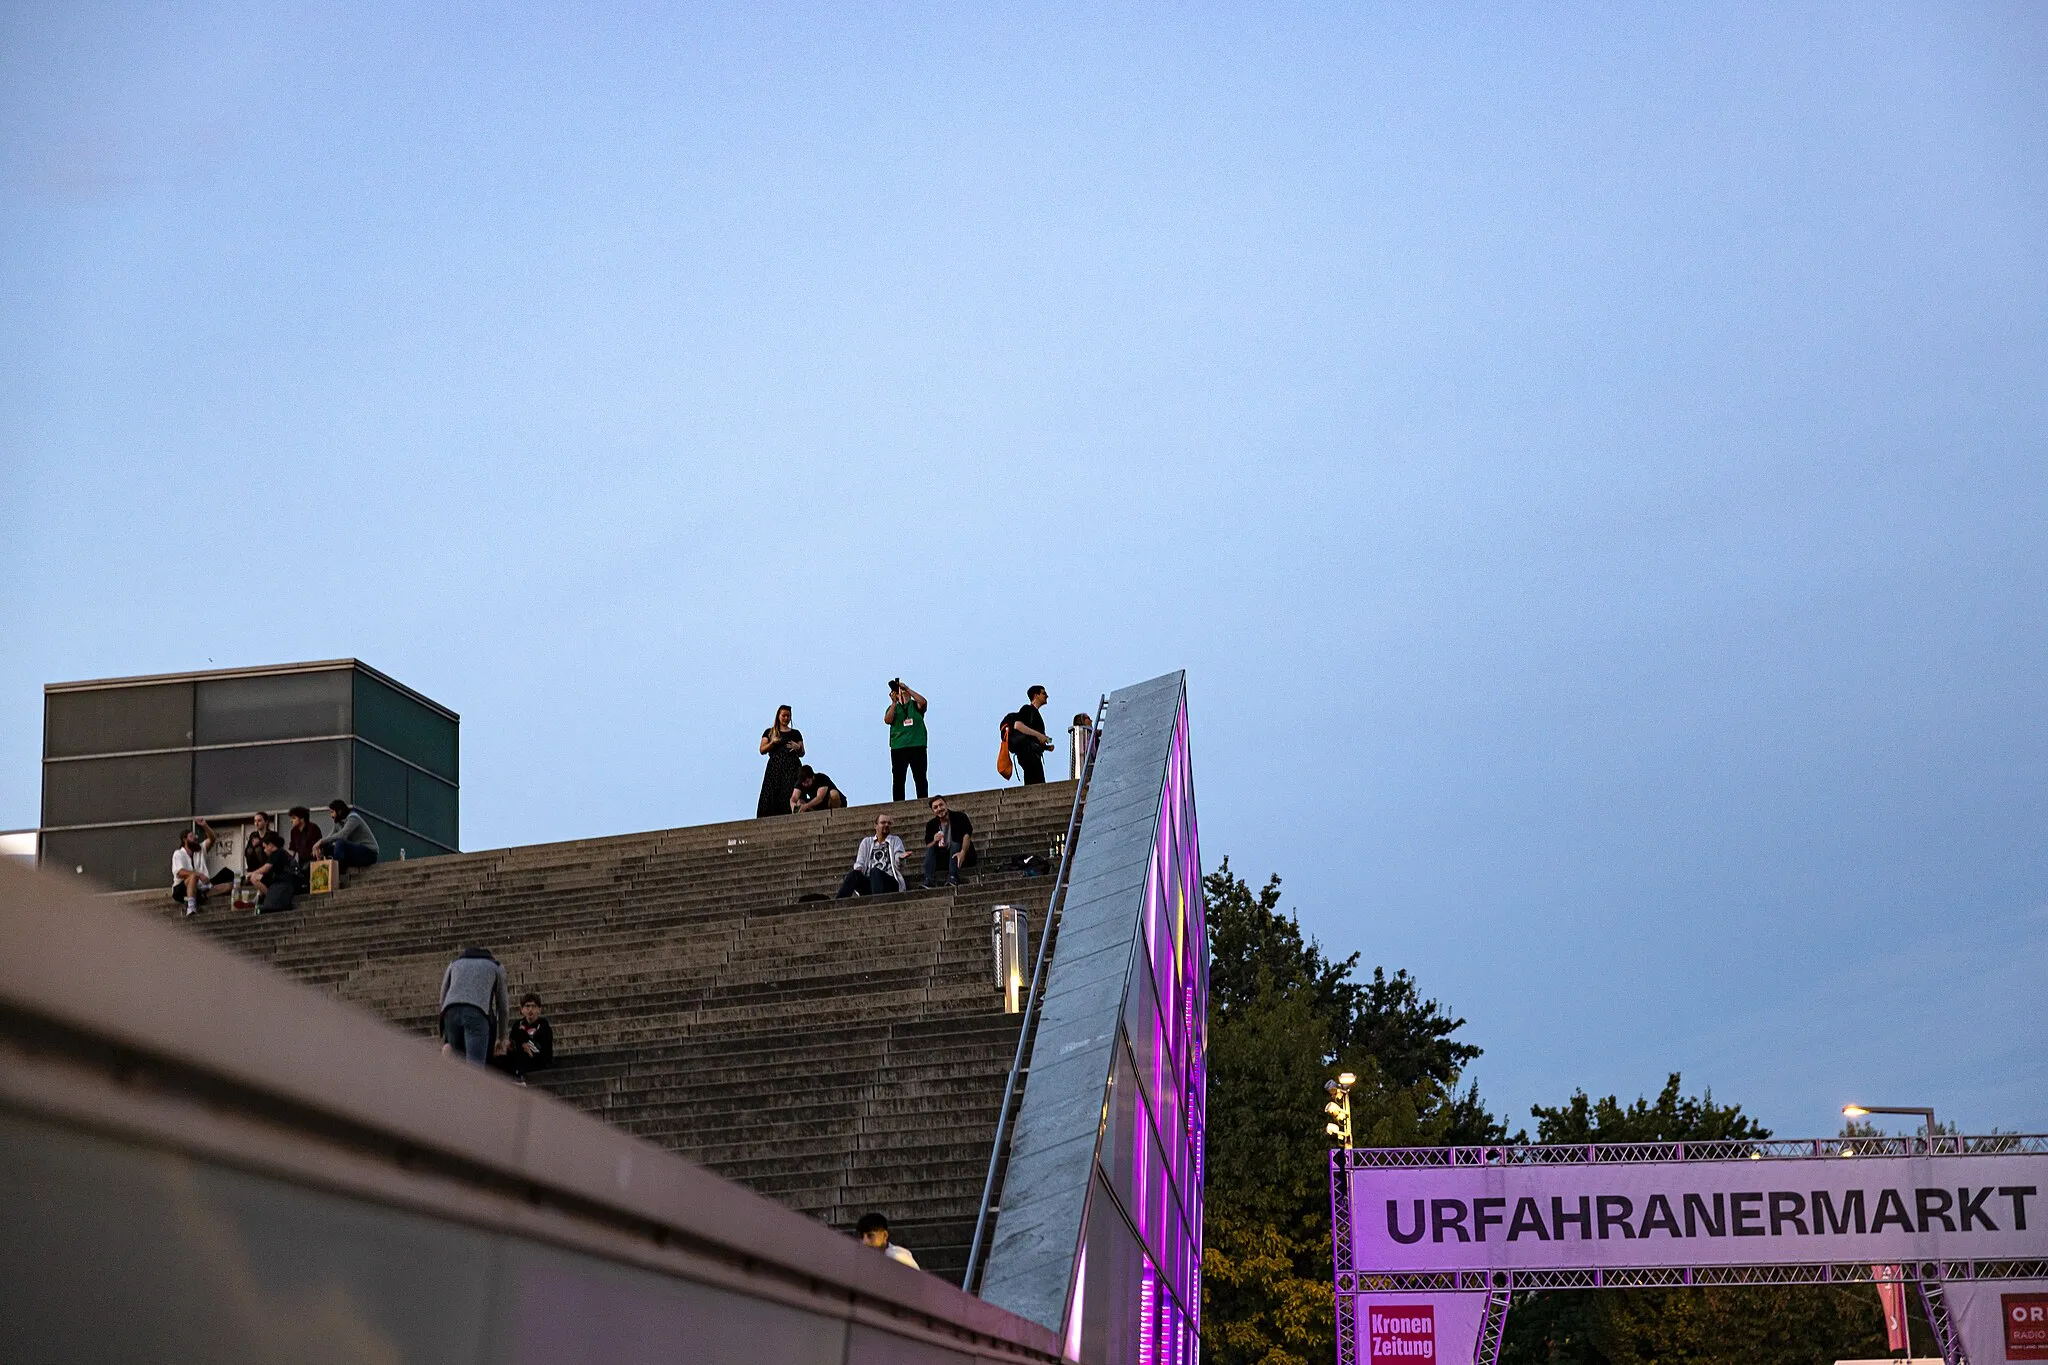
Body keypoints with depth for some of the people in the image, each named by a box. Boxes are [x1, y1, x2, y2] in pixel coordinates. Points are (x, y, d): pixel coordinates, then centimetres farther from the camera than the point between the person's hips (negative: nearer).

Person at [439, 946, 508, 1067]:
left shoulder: (454, 964, 33)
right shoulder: (495, 967, 27)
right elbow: (502, 1006, 26)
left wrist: (446, 1040, 26)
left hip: (451, 1012, 3)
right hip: (477, 1013, -3)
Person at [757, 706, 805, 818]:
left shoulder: (795, 733, 17)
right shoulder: (769, 732, 17)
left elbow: (802, 754, 16)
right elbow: (762, 750, 9)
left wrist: (798, 747, -7)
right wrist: (772, 742, -8)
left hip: (792, 766, 0)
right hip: (775, 766, 0)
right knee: (772, 798, -14)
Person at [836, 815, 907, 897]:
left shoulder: (895, 841, 18)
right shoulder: (866, 842, 24)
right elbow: (859, 862, 15)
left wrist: (900, 858, -23)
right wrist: (858, 869, -11)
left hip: (891, 883, -2)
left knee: (875, 871, -36)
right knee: (854, 874, -30)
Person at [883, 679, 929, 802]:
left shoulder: (916, 705, 14)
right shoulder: (893, 707, 15)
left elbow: (923, 702, -9)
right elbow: (887, 720, -3)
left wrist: (907, 688, -12)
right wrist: (894, 702, -12)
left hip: (917, 746, 0)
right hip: (898, 748, 0)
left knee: (920, 778, -3)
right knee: (898, 779, -3)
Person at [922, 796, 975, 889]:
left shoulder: (959, 817, -9)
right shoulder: (931, 825, 2)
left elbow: (967, 835, -24)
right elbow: (927, 847, -2)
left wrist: (963, 852, -41)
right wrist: (934, 841, -26)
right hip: (944, 857, 3)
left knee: (955, 844, -30)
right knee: (930, 849, -18)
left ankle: (953, 877, -46)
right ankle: (929, 880, -36)